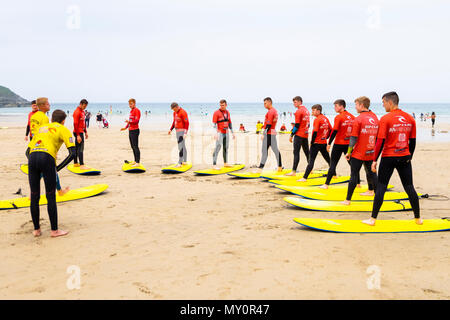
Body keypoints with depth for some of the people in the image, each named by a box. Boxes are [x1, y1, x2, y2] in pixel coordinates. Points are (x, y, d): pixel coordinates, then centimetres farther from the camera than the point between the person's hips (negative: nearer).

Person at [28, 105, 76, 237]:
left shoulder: (41, 128, 30)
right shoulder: (63, 129, 15)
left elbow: (29, 149, 25)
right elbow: (72, 153, 2)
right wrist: (58, 168, 6)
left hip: (32, 157, 5)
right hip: (47, 159, -5)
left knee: (34, 197, 11)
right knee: (51, 197, 3)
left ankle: (36, 229, 21)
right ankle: (54, 230, 9)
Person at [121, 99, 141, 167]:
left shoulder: (136, 110, -11)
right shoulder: (131, 111, 17)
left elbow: (136, 121, -20)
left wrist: (129, 121, -31)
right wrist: (126, 127, 21)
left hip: (135, 130, -9)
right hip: (130, 130, 9)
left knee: (135, 147, -10)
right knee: (133, 147, 13)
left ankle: (138, 162, -9)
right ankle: (135, 161, 21)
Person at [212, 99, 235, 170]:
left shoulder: (227, 112, 11)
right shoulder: (216, 113, -9)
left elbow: (230, 123, 18)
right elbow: (214, 124, -16)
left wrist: (232, 132, 16)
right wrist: (215, 133, -28)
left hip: (226, 133, 7)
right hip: (220, 133, -7)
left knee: (226, 148, 13)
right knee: (217, 148, -13)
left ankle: (225, 163, 25)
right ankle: (214, 165, -14)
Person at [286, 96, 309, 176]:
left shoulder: (298, 111, -13)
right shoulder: (306, 110, 14)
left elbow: (297, 125, -15)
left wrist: (291, 135, -10)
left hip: (299, 135, -9)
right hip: (305, 135, 9)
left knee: (296, 152, -8)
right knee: (307, 152, 15)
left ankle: (294, 171, -10)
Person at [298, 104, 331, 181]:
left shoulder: (317, 120, -15)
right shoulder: (325, 118, 8)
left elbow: (315, 132, -20)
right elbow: (330, 129, 13)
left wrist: (312, 142, -11)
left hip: (316, 143, -7)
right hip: (324, 143, 7)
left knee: (311, 160, -9)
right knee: (328, 159, 19)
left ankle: (305, 177, -11)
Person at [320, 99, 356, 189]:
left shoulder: (338, 117, -12)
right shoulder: (352, 116, 7)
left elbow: (334, 131, -16)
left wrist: (329, 143, -10)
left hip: (339, 144, -5)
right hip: (349, 144, 6)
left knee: (333, 164, -2)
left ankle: (326, 184, -2)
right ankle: (358, 183, 18)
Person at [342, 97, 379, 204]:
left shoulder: (358, 119, -14)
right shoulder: (374, 117, 7)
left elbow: (353, 138, -13)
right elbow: (377, 136, 13)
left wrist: (349, 152, -6)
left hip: (358, 153, -6)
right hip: (371, 153, 6)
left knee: (354, 175, -3)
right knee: (371, 173, 18)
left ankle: (348, 200, -1)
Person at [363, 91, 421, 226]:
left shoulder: (385, 119, -11)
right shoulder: (410, 119, 5)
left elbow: (380, 141, -13)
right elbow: (413, 141, 9)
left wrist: (375, 160, -8)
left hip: (388, 158, -4)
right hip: (405, 157, 5)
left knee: (381, 187, 1)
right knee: (409, 187, 13)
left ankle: (373, 219, 4)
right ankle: (418, 218, 21)